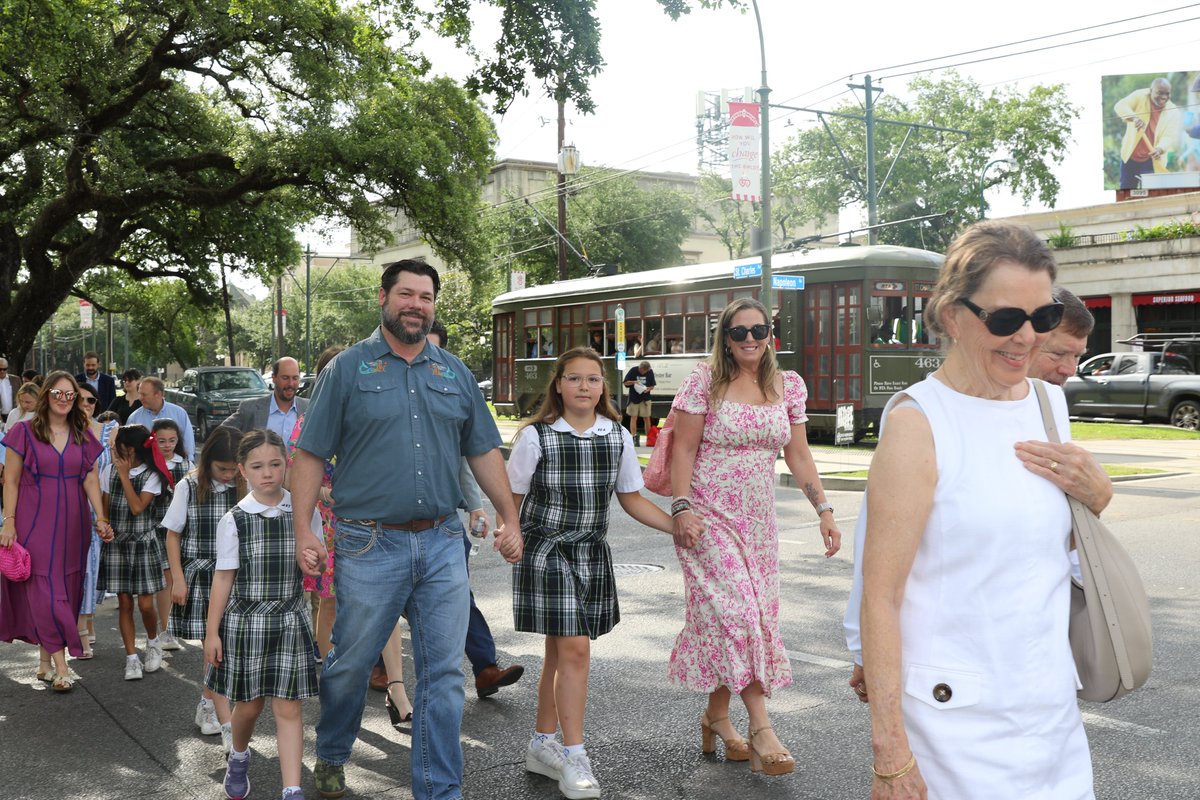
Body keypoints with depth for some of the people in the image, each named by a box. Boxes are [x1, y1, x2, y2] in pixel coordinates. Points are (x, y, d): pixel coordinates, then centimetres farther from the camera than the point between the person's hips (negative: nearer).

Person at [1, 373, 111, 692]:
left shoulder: (83, 436, 9)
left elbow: (91, 479, 6)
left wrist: (101, 518, -3)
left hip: (72, 525, 4)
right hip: (35, 522, -4)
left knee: (66, 591, 7)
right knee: (45, 591, -7)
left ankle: (45, 661, 19)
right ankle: (60, 665, -7)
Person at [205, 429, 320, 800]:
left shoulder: (304, 512, -1)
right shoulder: (234, 520, -5)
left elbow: (316, 565, 9)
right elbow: (223, 577, -2)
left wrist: (308, 559, -15)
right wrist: (212, 632, -2)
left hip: (290, 621, 0)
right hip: (244, 620, 0)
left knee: (288, 707, -2)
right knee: (249, 703, 12)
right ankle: (239, 758, 43)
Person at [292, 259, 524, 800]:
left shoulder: (455, 373, 11)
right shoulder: (349, 368, 0)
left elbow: (484, 452, 14)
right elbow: (310, 455, -2)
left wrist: (510, 520, 9)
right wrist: (303, 529, -10)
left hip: (442, 543, 3)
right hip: (370, 545, -3)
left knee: (443, 675, 5)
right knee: (350, 664, 10)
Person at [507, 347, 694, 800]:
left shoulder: (617, 437, 3)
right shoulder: (536, 436, -8)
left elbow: (631, 499, 10)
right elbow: (512, 497, -2)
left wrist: (679, 526, 2)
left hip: (592, 554, 5)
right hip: (547, 552, -4)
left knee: (560, 652, 12)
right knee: (574, 649, -11)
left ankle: (543, 745, 27)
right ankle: (574, 758, 0)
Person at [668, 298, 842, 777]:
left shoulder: (788, 386, 6)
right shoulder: (705, 381, -6)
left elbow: (798, 455, 8)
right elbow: (684, 449, -7)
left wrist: (823, 509, 2)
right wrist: (681, 508, -15)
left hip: (757, 517, 4)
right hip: (709, 515, -4)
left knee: (732, 616, 7)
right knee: (735, 609, -13)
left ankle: (716, 715, 23)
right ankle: (761, 729, -12)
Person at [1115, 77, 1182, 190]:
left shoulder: (1173, 112, -9)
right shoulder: (1140, 96, -8)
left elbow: (1170, 137, -18)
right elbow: (1120, 106, -23)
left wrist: (1160, 149, -40)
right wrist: (1134, 118, -43)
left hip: (1151, 161, -1)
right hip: (1130, 156, 1)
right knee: (1126, 190, 9)